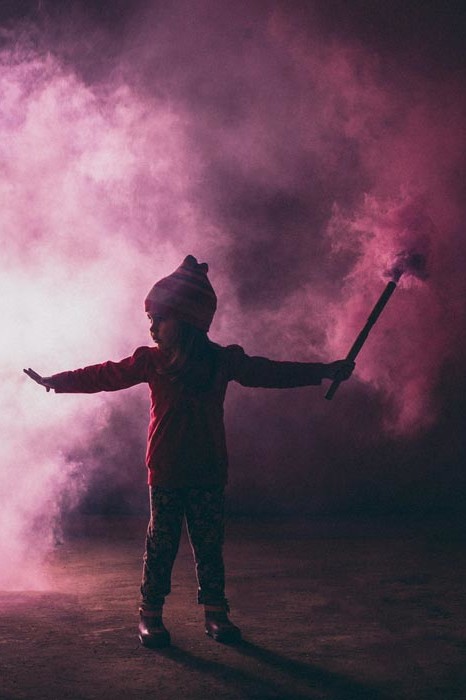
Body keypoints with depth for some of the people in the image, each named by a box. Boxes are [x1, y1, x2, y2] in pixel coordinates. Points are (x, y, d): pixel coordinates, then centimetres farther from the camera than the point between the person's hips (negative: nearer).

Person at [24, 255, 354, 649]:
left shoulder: (223, 361, 1)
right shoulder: (150, 361, 0)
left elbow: (272, 373, 5)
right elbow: (106, 375, 5)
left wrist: (325, 372, 4)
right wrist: (56, 382, 3)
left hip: (208, 472, 1)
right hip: (165, 472, -1)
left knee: (210, 545, 6)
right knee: (161, 544, 4)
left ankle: (216, 613, 16)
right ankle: (151, 613, 14)